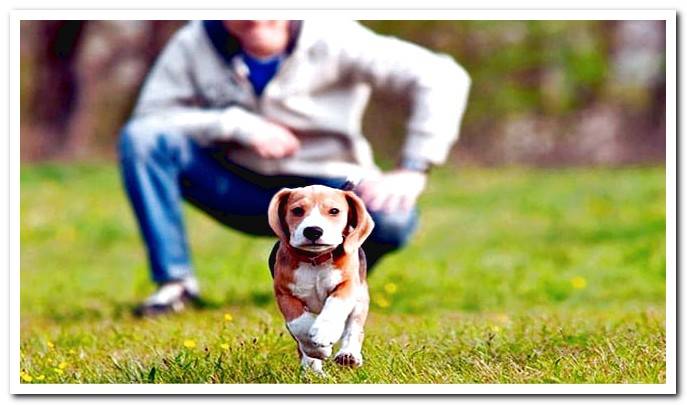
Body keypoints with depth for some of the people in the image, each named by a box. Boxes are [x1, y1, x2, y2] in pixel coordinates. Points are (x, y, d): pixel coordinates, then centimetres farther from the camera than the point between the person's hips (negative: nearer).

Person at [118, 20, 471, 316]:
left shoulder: (331, 39, -16)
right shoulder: (194, 44, -8)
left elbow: (441, 77, -18)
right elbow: (150, 116, -11)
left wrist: (412, 170, -25)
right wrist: (236, 124, -23)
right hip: (236, 189, 2)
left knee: (393, 219, -34)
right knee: (140, 138, -21)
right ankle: (174, 281, -16)